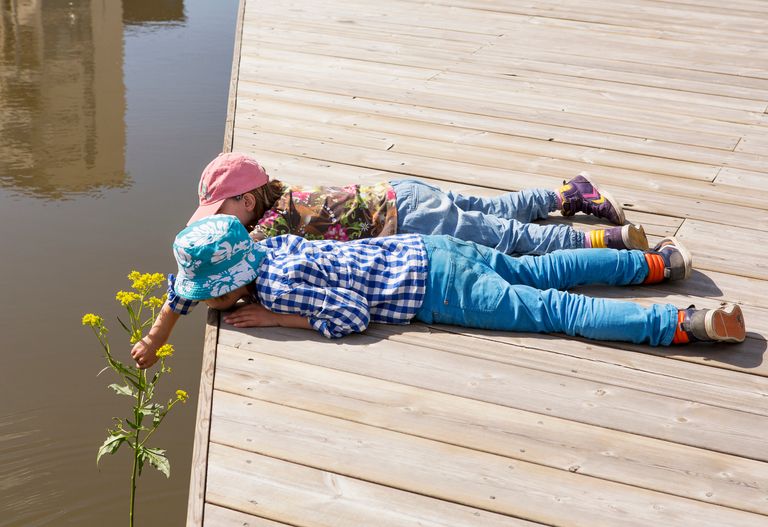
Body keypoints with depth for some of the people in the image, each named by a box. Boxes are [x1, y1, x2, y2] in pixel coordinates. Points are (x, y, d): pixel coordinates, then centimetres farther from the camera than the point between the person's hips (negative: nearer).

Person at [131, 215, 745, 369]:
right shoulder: (271, 244, 7)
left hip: (435, 288, -8)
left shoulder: (278, 285, -20)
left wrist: (279, 317, -15)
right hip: (422, 251, 8)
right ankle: (656, 262, 26)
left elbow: (351, 315, -24)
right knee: (536, 272, 19)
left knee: (555, 309, -9)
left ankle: (688, 323, -9)